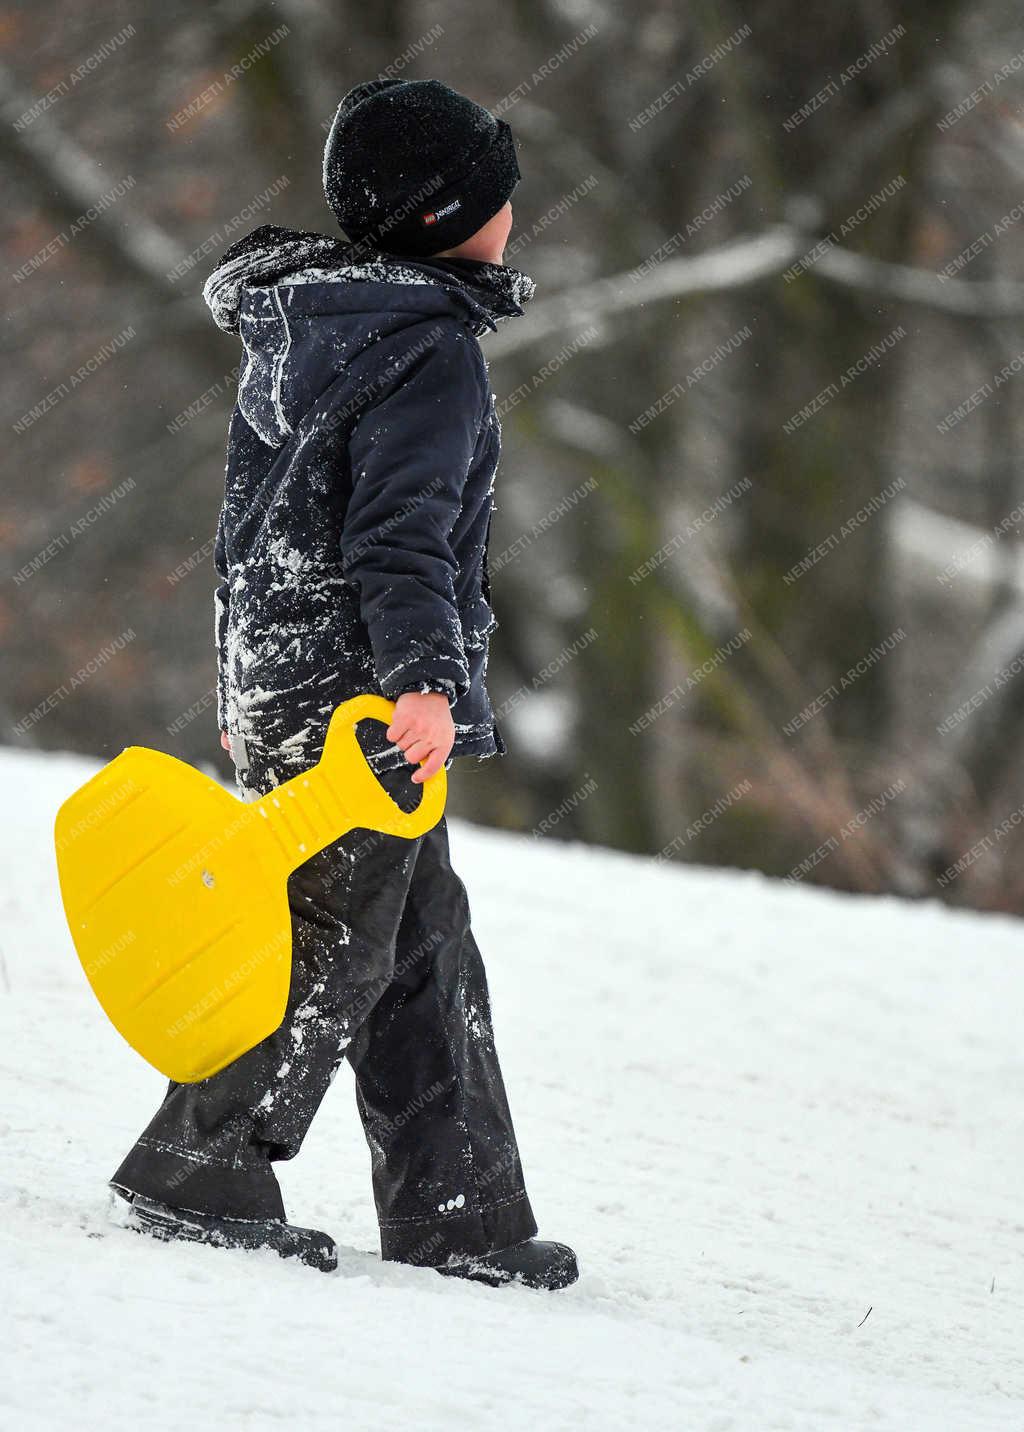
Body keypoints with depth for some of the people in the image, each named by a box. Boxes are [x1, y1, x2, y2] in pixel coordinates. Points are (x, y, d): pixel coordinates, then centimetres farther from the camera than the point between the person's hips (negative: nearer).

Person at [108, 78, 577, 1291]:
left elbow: (251, 518, 20)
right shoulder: (430, 350, -14)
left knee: (425, 954, 13)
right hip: (368, 702, -10)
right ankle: (194, 1177, -3)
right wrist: (423, 679, -33)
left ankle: (458, 1215, 16)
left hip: (276, 685, 10)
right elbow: (402, 531, -25)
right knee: (334, 951, -4)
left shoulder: (301, 329, 15)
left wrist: (245, 685, 25)